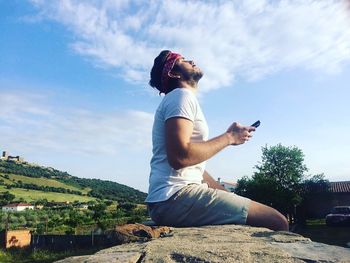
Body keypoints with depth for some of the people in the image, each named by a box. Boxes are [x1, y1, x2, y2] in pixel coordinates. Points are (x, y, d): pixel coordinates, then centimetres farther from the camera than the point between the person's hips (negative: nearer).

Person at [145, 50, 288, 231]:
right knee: (277, 222, -14)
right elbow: (180, 157, -23)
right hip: (175, 197, -10)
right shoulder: (181, 96, -6)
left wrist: (228, 195, 15)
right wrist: (228, 137, -10)